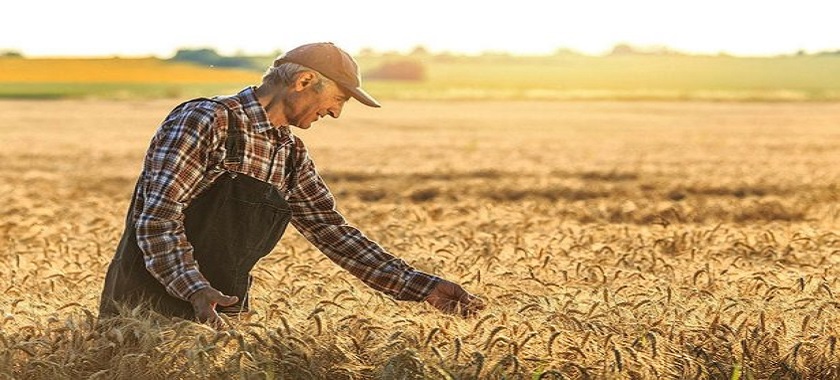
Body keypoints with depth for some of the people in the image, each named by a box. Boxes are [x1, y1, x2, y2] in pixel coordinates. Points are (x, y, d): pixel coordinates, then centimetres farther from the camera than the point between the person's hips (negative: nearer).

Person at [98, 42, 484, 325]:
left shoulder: (292, 156, 10)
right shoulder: (205, 121, -15)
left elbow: (331, 231, 9)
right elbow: (157, 217, -21)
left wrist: (422, 286, 1)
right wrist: (196, 291, -35)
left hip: (221, 314, 7)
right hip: (148, 308, -7)